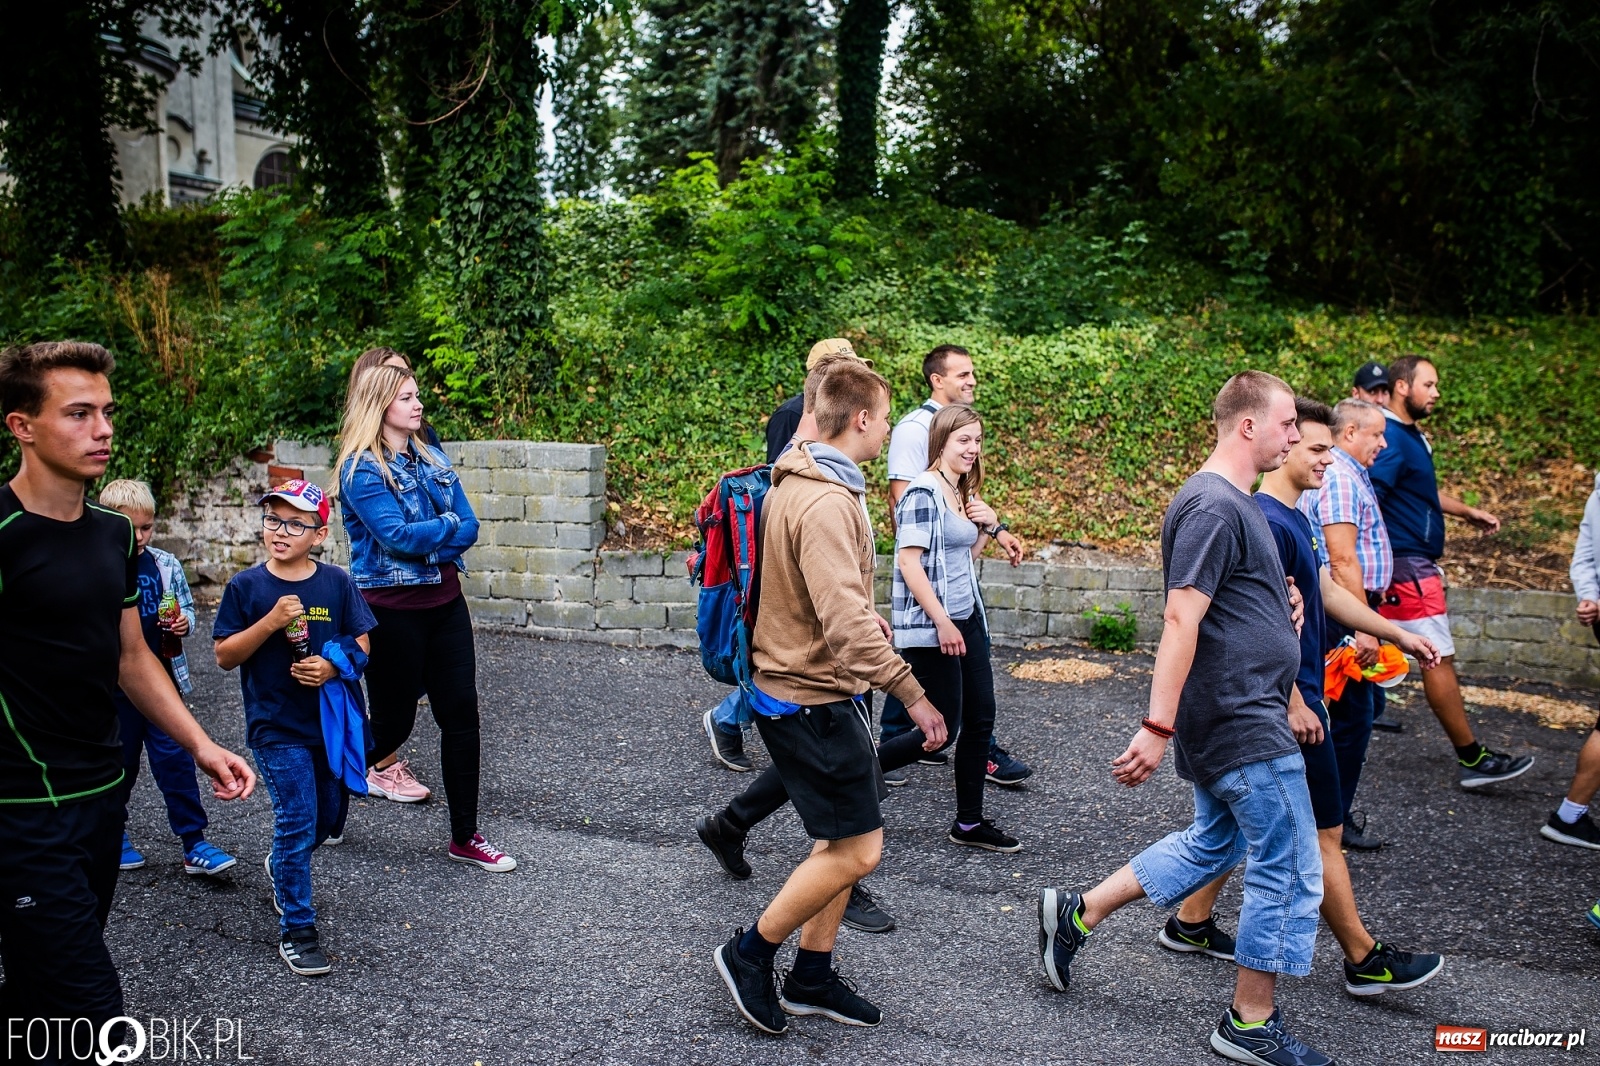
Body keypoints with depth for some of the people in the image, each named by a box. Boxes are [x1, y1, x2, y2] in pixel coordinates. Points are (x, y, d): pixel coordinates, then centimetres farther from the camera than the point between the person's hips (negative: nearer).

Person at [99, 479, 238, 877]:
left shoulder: (166, 564, 2)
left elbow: (187, 609, 9)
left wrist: (184, 622, -11)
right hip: (116, 684, -2)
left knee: (176, 760, 1)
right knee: (120, 761, 13)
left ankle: (194, 844, 5)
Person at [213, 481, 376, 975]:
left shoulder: (336, 582, -1)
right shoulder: (246, 586, -6)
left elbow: (362, 642, 3)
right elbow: (225, 656, -7)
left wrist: (332, 667, -17)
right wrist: (271, 622, -21)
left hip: (331, 719, 4)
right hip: (276, 725, -3)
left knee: (329, 815, 17)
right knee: (297, 819, -8)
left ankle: (281, 869, 48)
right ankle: (296, 930, 5)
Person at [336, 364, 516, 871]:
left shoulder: (433, 460, 10)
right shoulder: (361, 468, -10)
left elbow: (470, 528, 2)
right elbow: (397, 534, -21)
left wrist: (424, 542, -13)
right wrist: (448, 523, -7)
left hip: (444, 602, 6)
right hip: (392, 610, -6)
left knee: (461, 716, 4)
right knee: (394, 720, 5)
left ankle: (465, 837, 15)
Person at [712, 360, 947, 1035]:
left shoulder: (795, 483, 10)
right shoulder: (827, 502, -23)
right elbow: (844, 619, -32)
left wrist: (870, 620, 28)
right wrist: (911, 694, -29)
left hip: (804, 686, 10)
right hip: (811, 699, -10)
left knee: (843, 841, 17)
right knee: (858, 850, -2)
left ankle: (811, 979, 29)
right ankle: (750, 953, 15)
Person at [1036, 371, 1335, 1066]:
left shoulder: (1232, 502, 14)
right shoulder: (1214, 506, -19)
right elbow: (1180, 620, -25)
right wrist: (1158, 727, -28)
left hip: (1230, 719, 10)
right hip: (1246, 727, -10)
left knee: (1210, 846, 22)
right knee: (1289, 872, 2)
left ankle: (1079, 913, 26)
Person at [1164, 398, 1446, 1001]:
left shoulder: (1293, 518, 13)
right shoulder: (1268, 522, -20)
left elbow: (1328, 592, 22)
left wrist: (1398, 635, 25)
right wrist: (1295, 704, -23)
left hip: (1276, 698, 10)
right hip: (1285, 700, -10)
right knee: (1324, 832, 2)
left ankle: (1191, 923, 26)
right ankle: (1364, 961, 16)